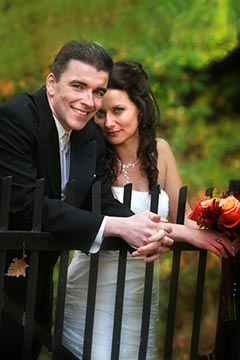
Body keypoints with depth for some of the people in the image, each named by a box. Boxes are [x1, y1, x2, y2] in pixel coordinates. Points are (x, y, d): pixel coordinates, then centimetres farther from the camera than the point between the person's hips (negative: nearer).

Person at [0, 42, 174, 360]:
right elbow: (26, 204, -29)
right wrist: (117, 226, -32)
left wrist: (147, 233, -24)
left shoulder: (91, 136, 3)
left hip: (39, 276, 7)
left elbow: (104, 201, -2)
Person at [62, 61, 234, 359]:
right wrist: (181, 232, -27)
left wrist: (217, 230, -17)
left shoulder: (159, 150, 2)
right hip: (93, 290, -4)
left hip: (142, 291, 4)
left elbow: (183, 217, 4)